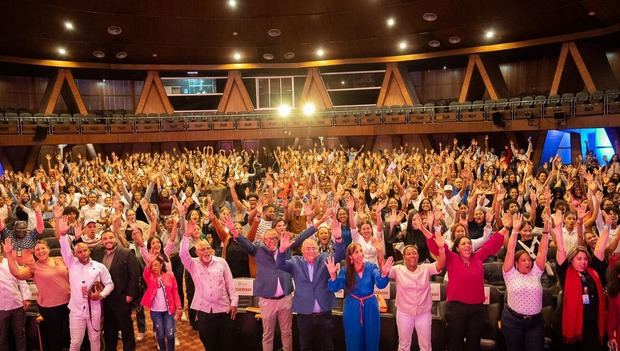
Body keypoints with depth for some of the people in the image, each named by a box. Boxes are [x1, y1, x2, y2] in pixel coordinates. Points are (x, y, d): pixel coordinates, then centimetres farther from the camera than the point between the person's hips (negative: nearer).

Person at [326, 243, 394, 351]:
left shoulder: (371, 267, -7)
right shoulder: (346, 270, -6)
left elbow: (380, 284, -21)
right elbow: (335, 287, -14)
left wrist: (384, 274, -43)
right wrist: (332, 274, -33)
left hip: (370, 307, 0)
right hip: (352, 309, 0)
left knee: (371, 339, 14)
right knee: (354, 340, 12)